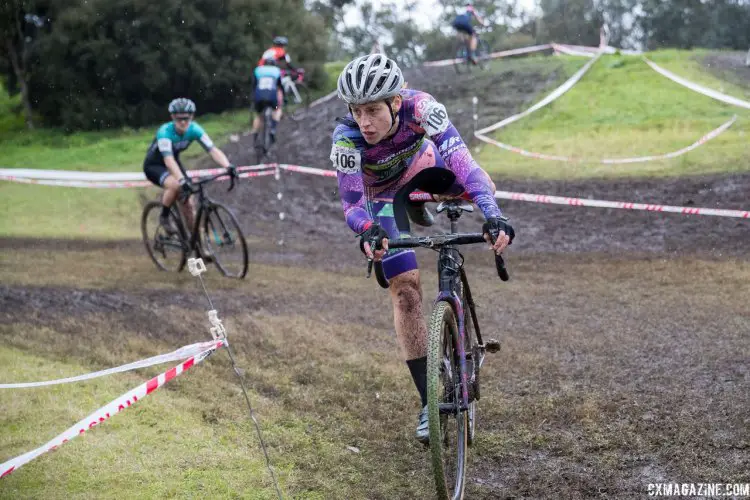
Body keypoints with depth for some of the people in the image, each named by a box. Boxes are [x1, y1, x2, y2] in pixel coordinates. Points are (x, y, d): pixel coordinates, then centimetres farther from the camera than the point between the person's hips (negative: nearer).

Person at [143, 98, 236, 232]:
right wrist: (182, 180, -60)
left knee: (188, 204, -7)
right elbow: (168, 160, -45)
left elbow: (213, 149, -29)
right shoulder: (165, 131, -34)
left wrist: (228, 166, -47)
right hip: (154, 165, -5)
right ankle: (164, 217, -9)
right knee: (175, 185, -34)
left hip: (174, 162, 5)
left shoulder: (194, 129, -21)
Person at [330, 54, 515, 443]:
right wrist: (368, 231, -61)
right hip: (382, 196, -3)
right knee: (405, 288, -13)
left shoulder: (418, 106, -37)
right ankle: (430, 400, -5)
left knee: (482, 188, -23)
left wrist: (493, 215, -60)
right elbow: (352, 204, -37)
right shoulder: (347, 138, -36)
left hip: (420, 168, 3)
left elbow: (459, 158, -46)